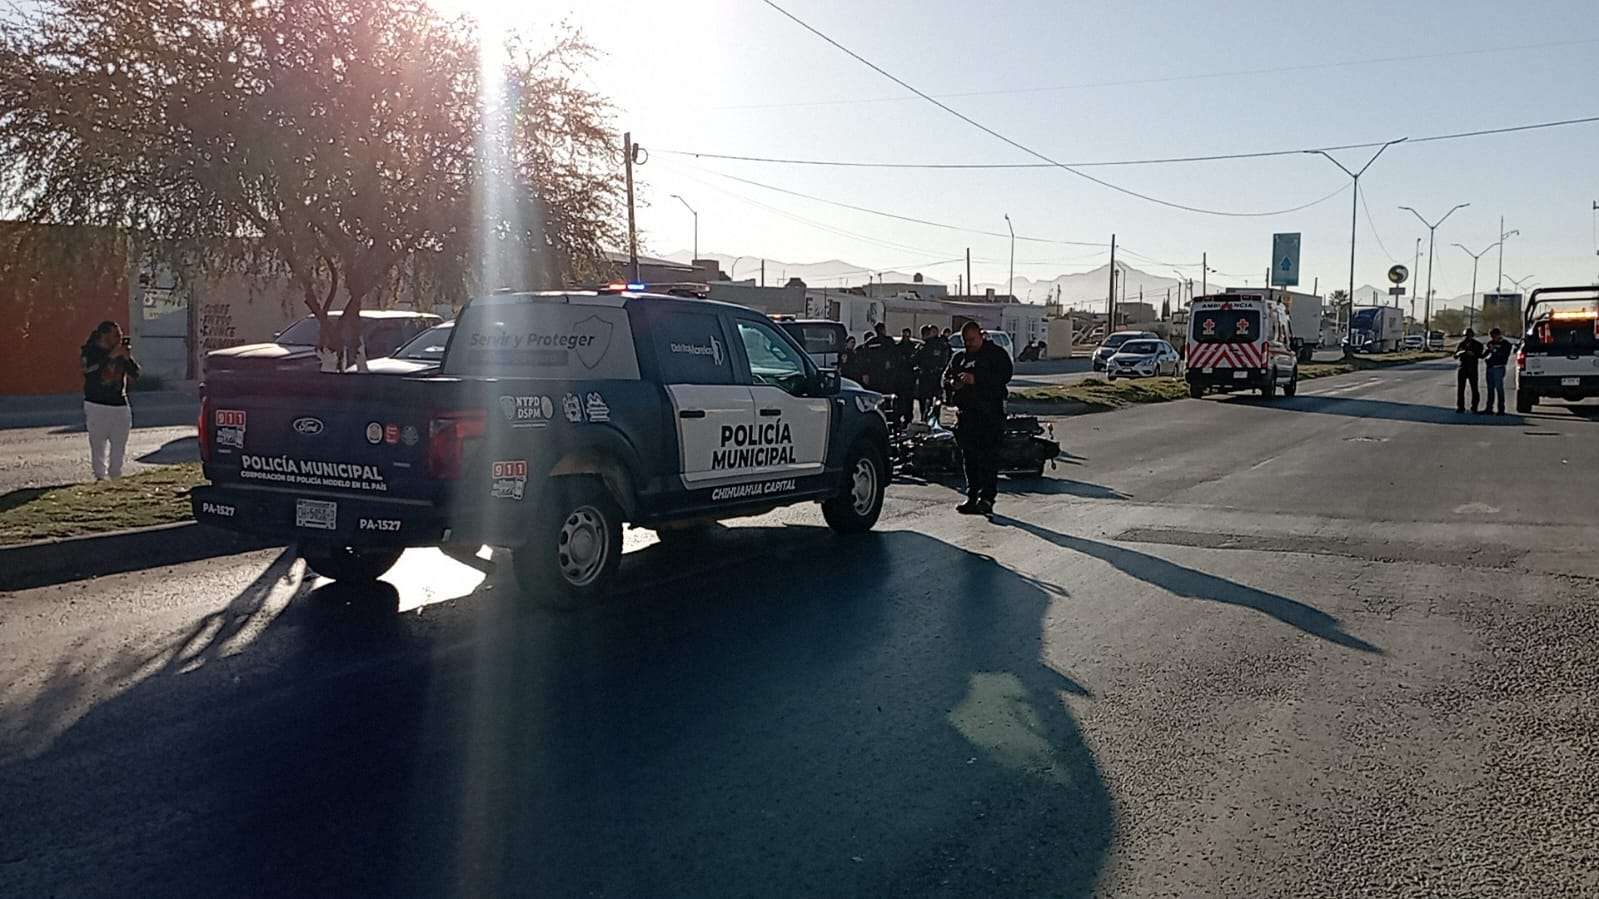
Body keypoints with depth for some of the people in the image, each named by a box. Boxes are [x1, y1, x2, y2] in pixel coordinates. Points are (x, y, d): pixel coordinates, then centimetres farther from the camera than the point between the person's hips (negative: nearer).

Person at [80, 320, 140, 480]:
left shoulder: (122, 352, 8)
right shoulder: (90, 351, -4)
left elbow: (135, 374, 5)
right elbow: (90, 371, -21)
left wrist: (127, 358, -11)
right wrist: (111, 356, -22)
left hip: (120, 406, 4)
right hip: (97, 405, -4)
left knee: (119, 446, 7)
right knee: (98, 445, -2)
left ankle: (115, 476, 14)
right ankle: (100, 476, 4)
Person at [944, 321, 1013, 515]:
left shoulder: (996, 354, 2)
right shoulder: (959, 357, 19)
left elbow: (1004, 376, -12)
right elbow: (945, 377, 17)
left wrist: (976, 379, -20)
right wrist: (952, 383, -8)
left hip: (990, 413, -6)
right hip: (966, 412, 6)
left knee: (989, 456, -8)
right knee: (969, 457, 8)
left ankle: (987, 498, -9)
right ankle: (972, 497, 14)